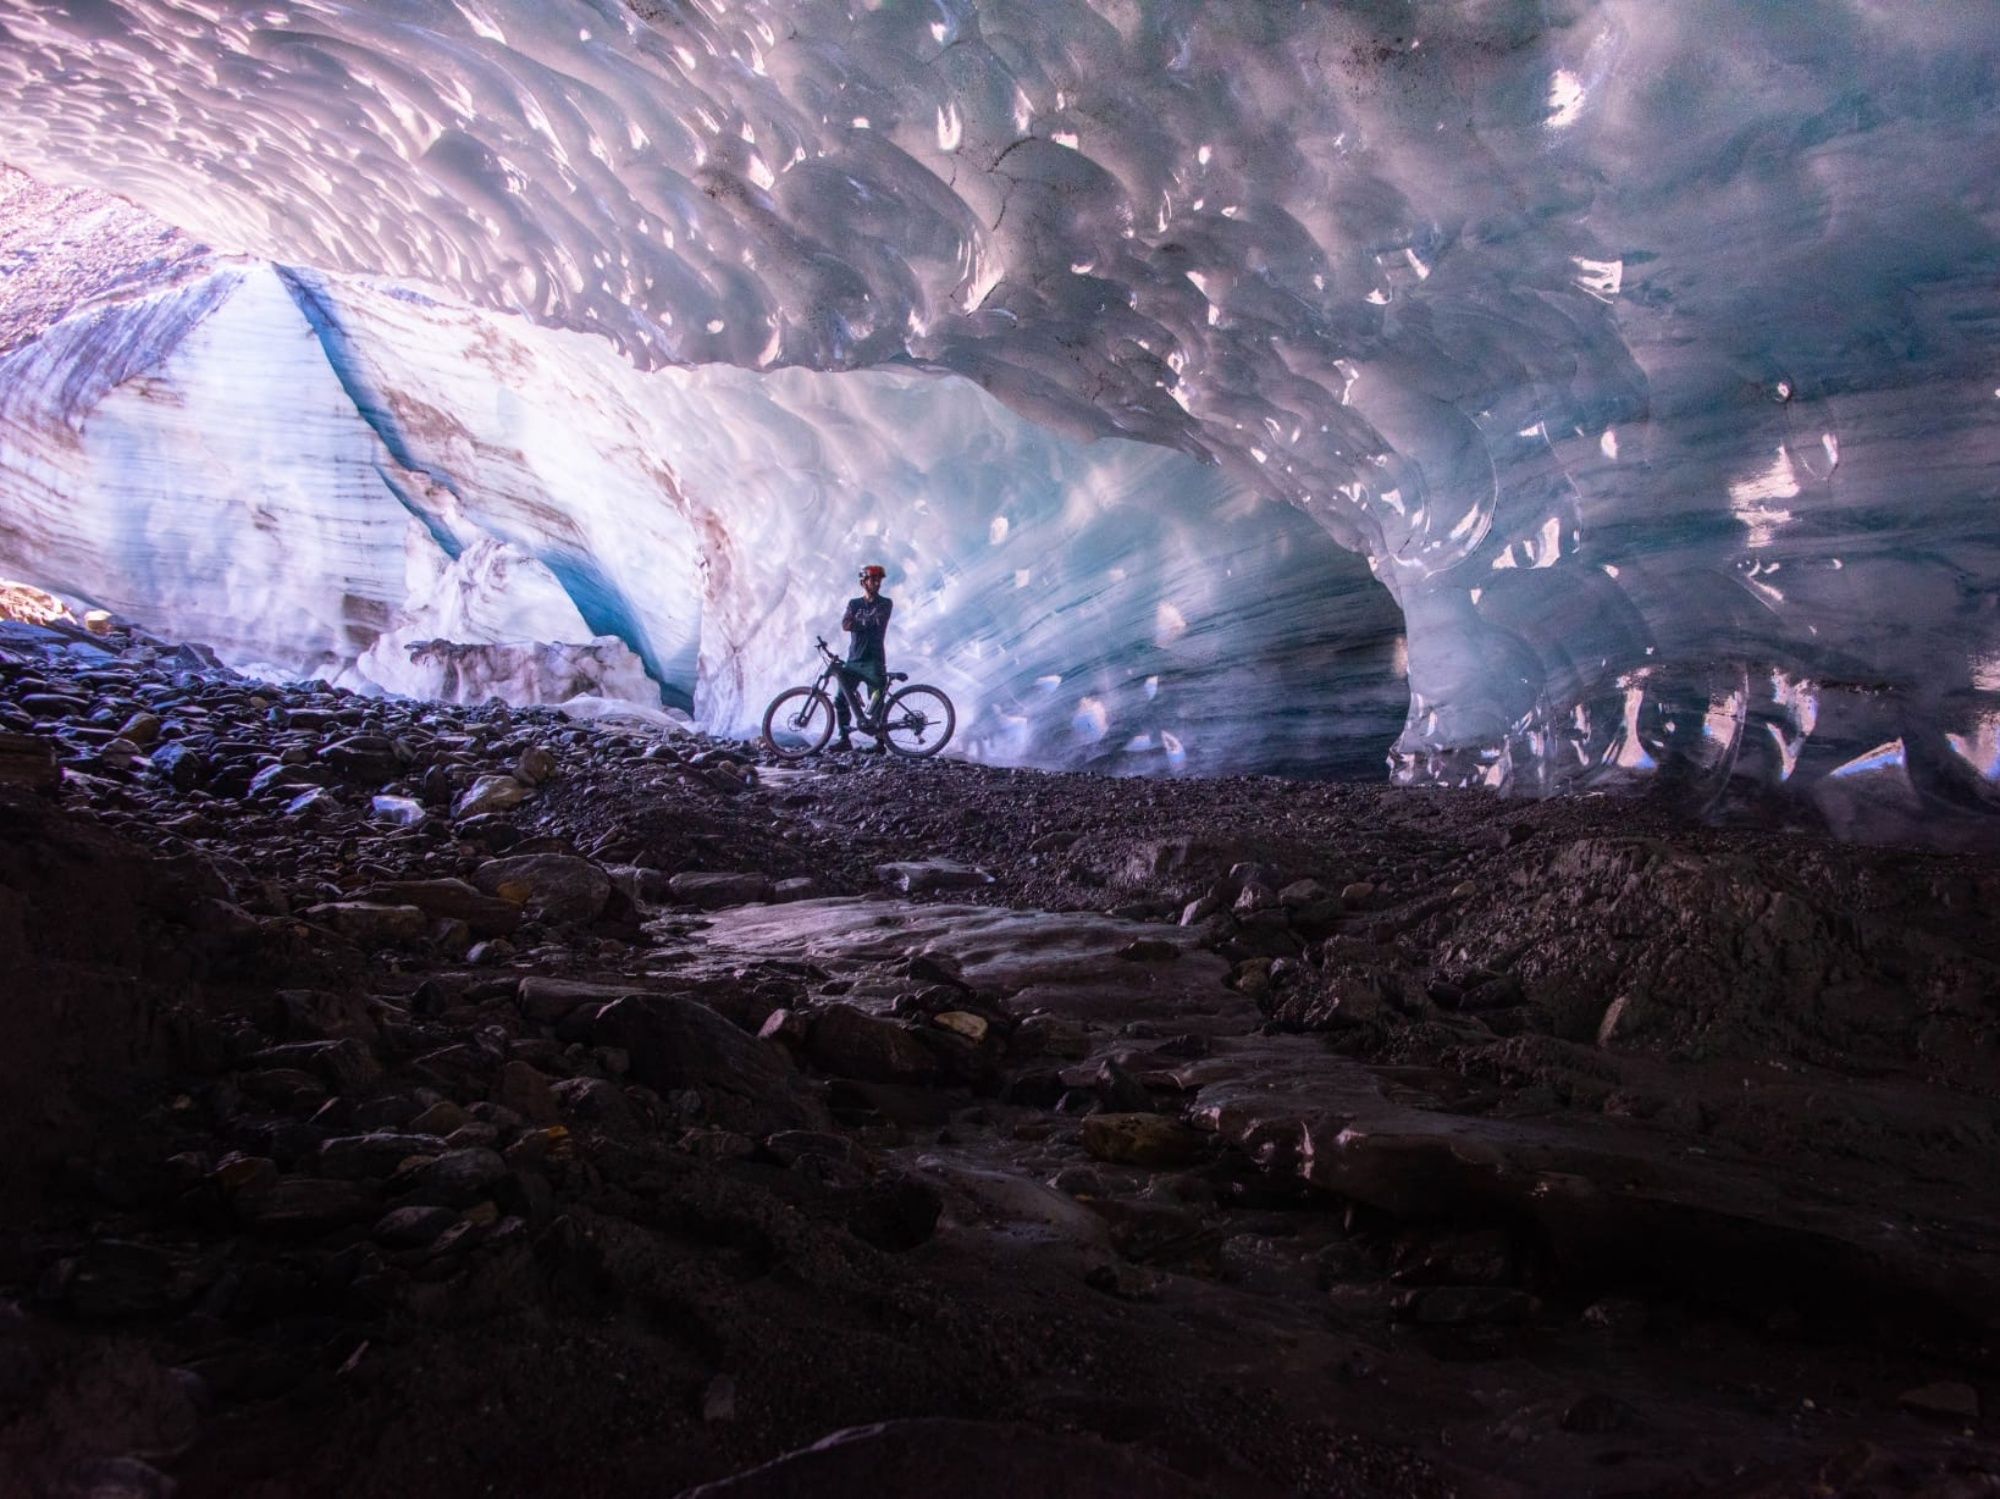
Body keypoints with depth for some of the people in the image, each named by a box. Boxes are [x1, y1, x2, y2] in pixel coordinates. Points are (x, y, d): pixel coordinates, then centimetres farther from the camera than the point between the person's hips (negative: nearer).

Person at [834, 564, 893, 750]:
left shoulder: (885, 603, 4)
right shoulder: (854, 603, 12)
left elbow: (878, 621, -16)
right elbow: (845, 625, -5)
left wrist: (858, 621, -5)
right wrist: (869, 622, -12)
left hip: (874, 661, -4)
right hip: (853, 661, 4)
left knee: (877, 703, -7)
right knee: (840, 699, 1)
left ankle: (880, 741, -1)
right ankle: (844, 739, 10)